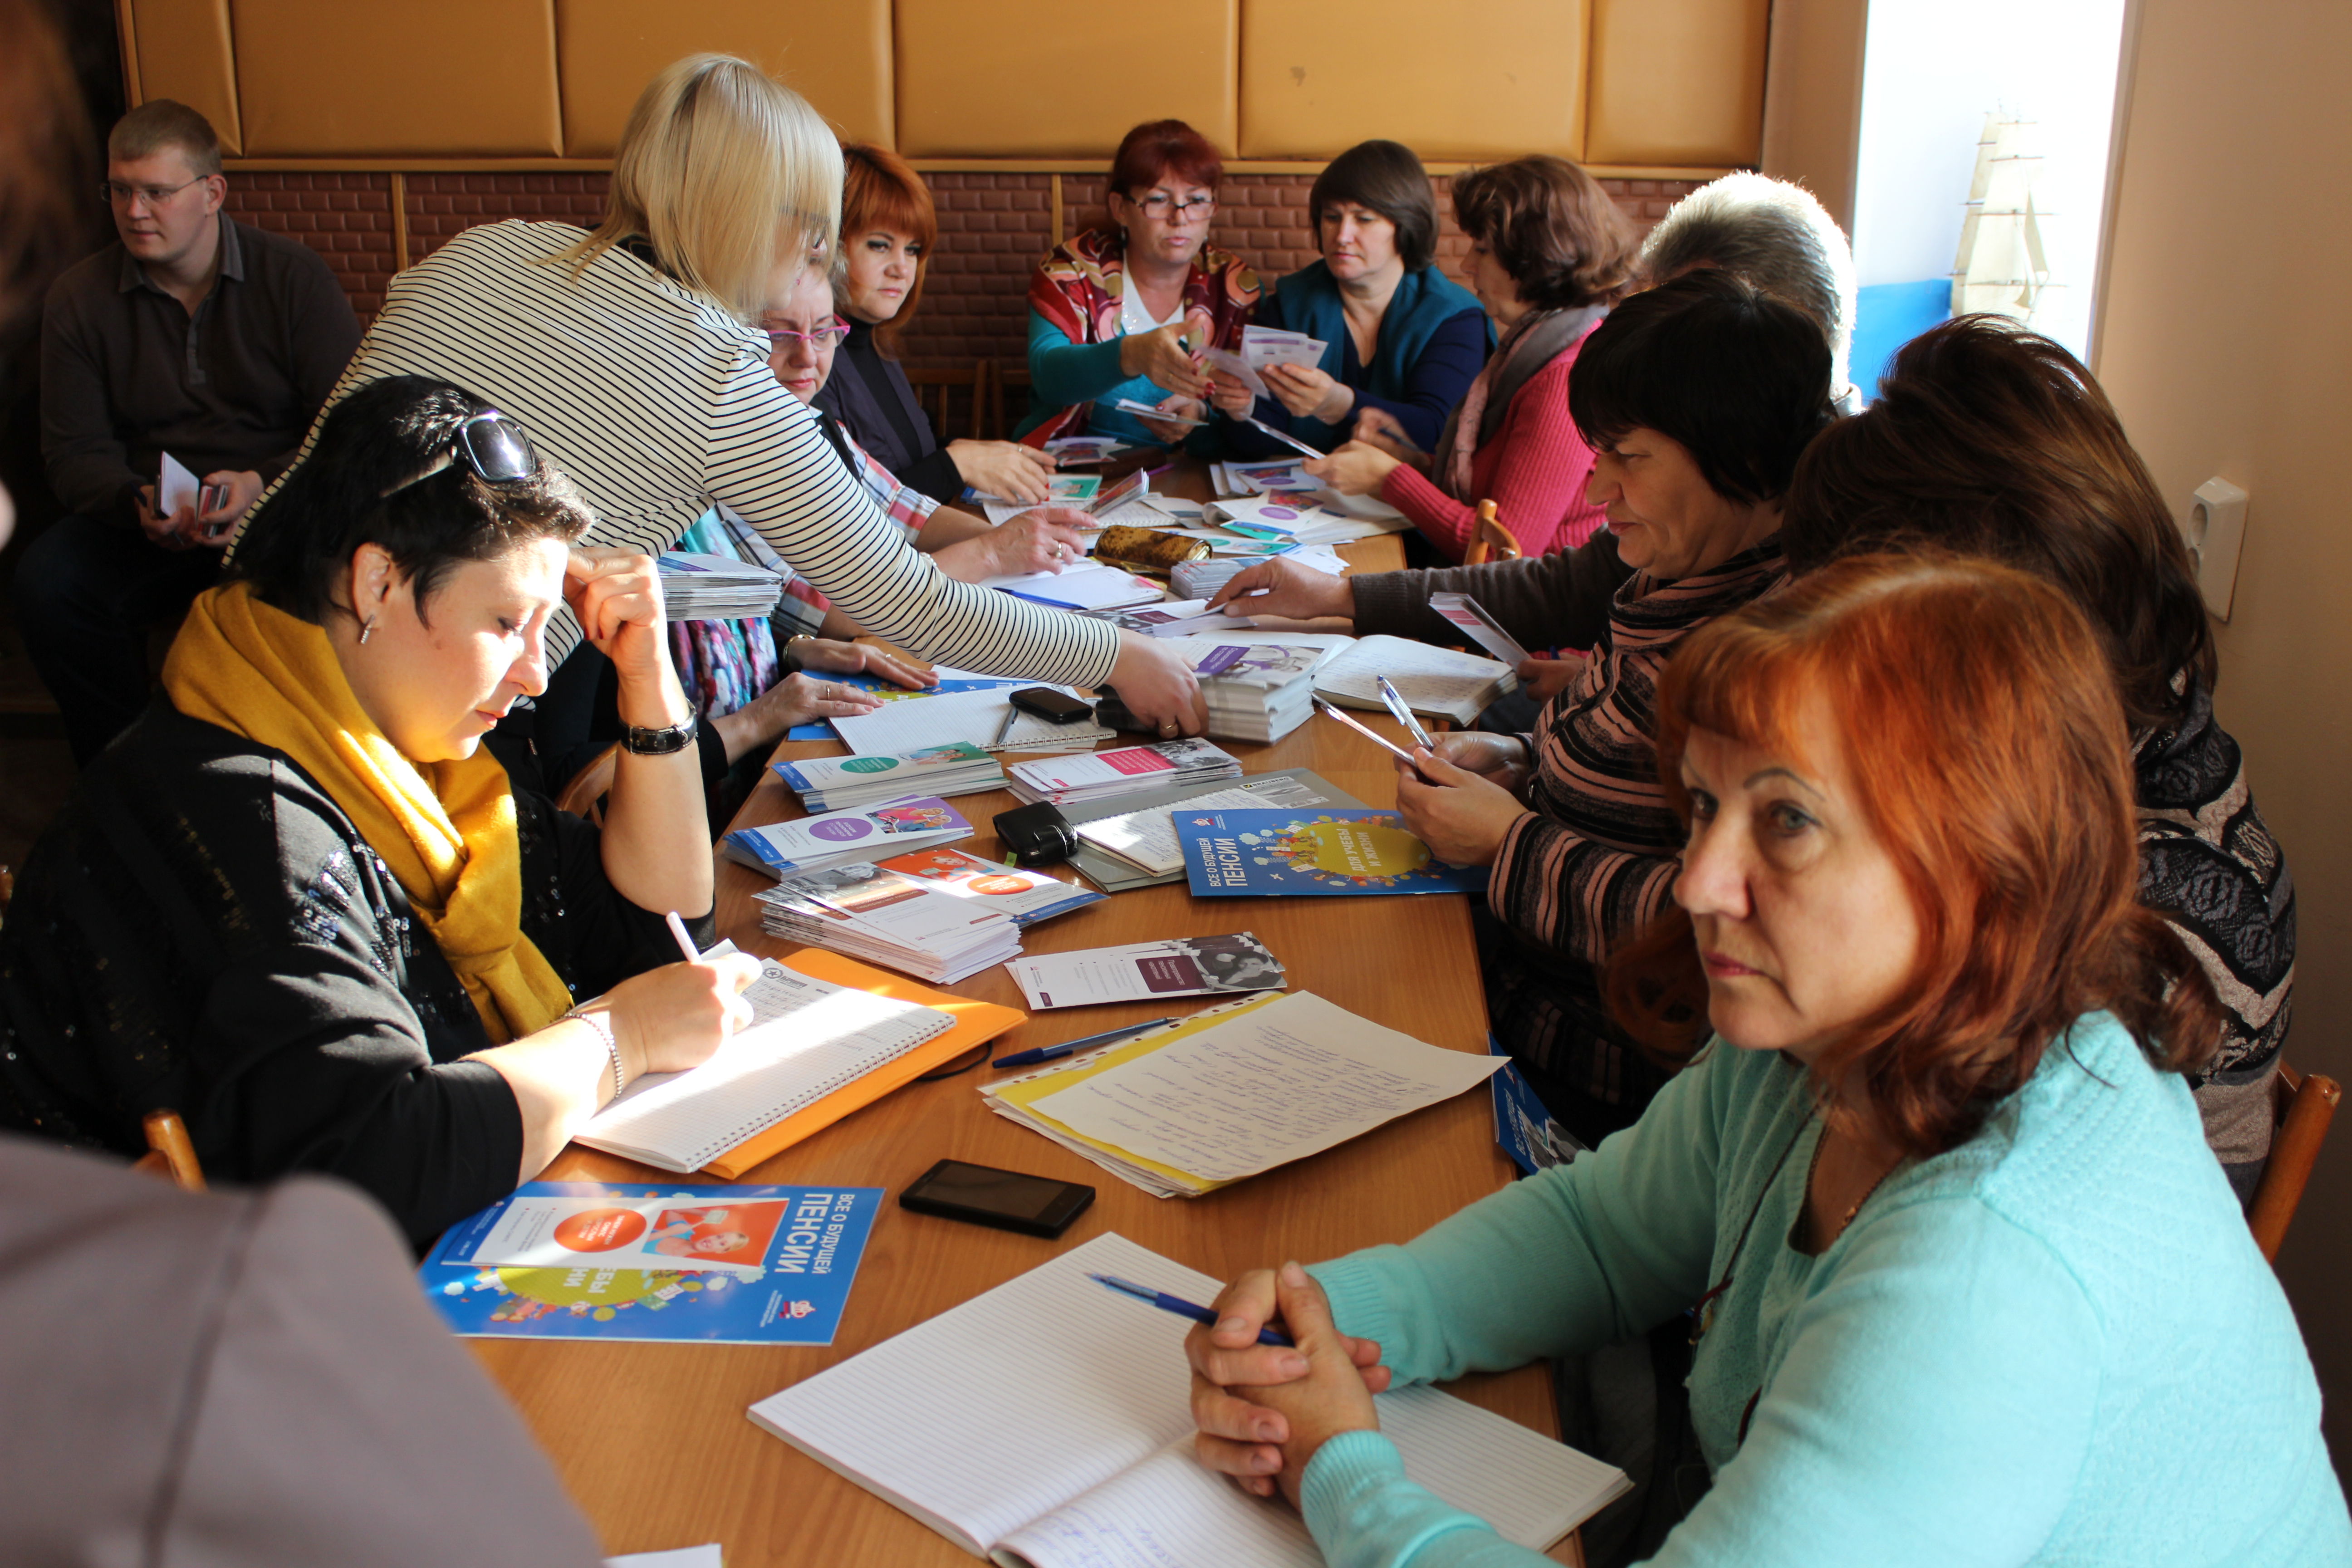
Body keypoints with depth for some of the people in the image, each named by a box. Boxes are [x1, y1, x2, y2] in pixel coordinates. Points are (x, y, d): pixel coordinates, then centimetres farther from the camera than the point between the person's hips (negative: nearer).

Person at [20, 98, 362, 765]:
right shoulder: (80, 299, 6)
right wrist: (137, 503, -19)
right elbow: (74, 453, 4)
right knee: (46, 583, -25)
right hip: (146, 519, 3)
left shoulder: (294, 275, -2)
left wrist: (263, 485, -25)